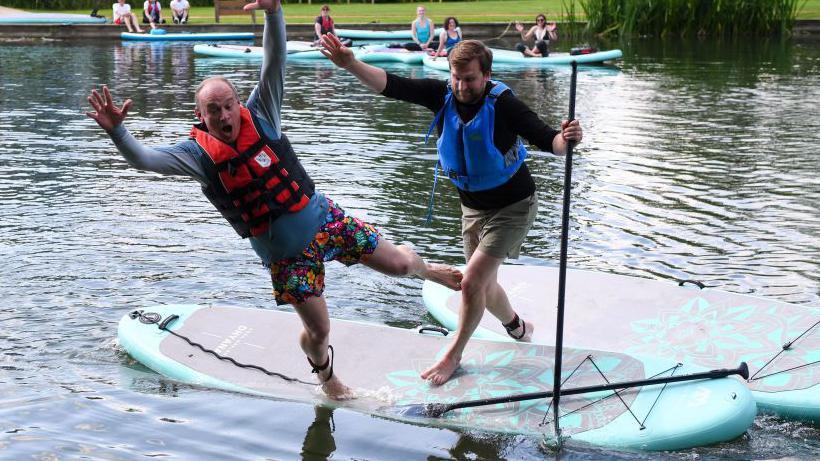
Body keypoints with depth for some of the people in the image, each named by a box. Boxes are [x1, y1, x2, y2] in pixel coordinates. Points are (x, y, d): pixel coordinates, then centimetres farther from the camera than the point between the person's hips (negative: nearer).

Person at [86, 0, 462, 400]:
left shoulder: (259, 117, -9)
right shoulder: (199, 153, -12)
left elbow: (275, 63, -20)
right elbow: (144, 159, -24)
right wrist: (116, 130, -44)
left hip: (324, 216, 1)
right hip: (285, 252, -1)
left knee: (396, 264, 11)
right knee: (318, 330, 7)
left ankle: (426, 268, 49)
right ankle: (327, 377, 42)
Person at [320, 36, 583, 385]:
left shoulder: (502, 104, -27)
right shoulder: (442, 95, -14)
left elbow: (545, 139, -33)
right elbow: (391, 85, -24)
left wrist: (565, 139, -56)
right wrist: (350, 64, -39)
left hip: (512, 206, -6)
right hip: (472, 206, 6)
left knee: (472, 281, -13)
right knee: (484, 285, 18)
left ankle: (454, 355, 9)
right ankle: (517, 327, 48)